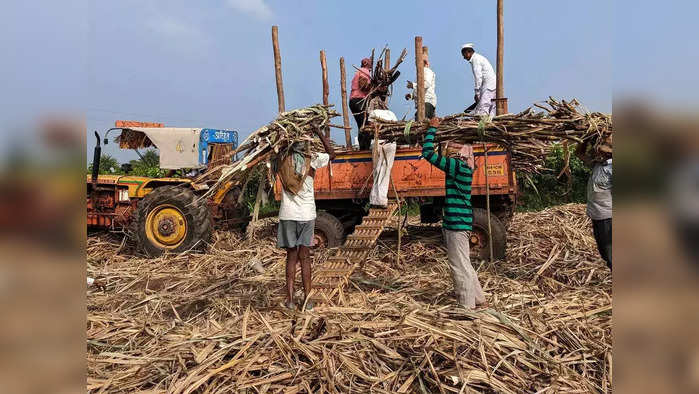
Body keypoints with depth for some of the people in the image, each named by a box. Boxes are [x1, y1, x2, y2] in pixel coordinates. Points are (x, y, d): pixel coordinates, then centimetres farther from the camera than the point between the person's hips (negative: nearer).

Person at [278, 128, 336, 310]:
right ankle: (307, 299, 11)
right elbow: (331, 153, 14)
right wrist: (320, 133, 14)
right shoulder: (313, 160, -4)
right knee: (304, 257, 8)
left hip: (288, 215, 0)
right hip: (307, 214, 0)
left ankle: (290, 299, 8)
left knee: (291, 256, 9)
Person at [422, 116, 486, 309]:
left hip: (456, 222, -10)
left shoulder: (457, 165, -15)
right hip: (461, 221, 10)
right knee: (463, 263, 20)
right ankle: (478, 299, 32)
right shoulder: (466, 168, 11)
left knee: (460, 265, -1)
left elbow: (427, 152, -16)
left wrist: (433, 128, -5)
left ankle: (467, 306, 8)